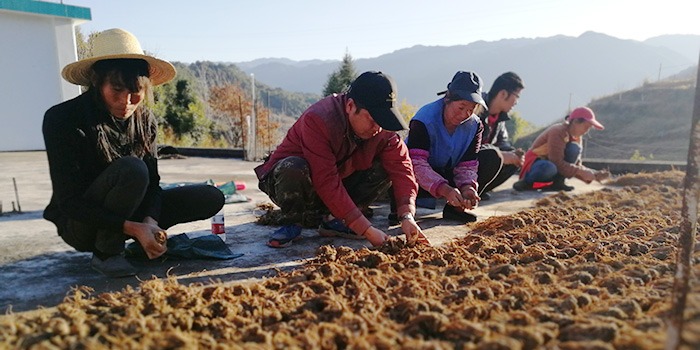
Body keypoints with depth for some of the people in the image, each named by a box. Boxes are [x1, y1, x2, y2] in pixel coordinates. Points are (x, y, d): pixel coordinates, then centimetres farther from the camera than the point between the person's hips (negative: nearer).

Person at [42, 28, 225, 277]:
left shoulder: (144, 119, -4)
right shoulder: (62, 119, -20)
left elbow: (152, 182, -6)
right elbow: (69, 202, -23)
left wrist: (149, 222, -27)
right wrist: (133, 228, -34)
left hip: (129, 213, 5)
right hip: (80, 225, -5)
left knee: (211, 198, -8)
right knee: (131, 169, -34)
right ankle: (105, 253, -16)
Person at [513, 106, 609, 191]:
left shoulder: (576, 137, 5)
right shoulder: (558, 132, -22)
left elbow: (576, 165, 3)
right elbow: (557, 162, -28)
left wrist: (594, 175, -12)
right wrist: (581, 172, -27)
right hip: (534, 163, -8)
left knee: (574, 148, -14)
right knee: (550, 168, -43)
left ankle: (556, 182, -12)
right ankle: (526, 181, -13)